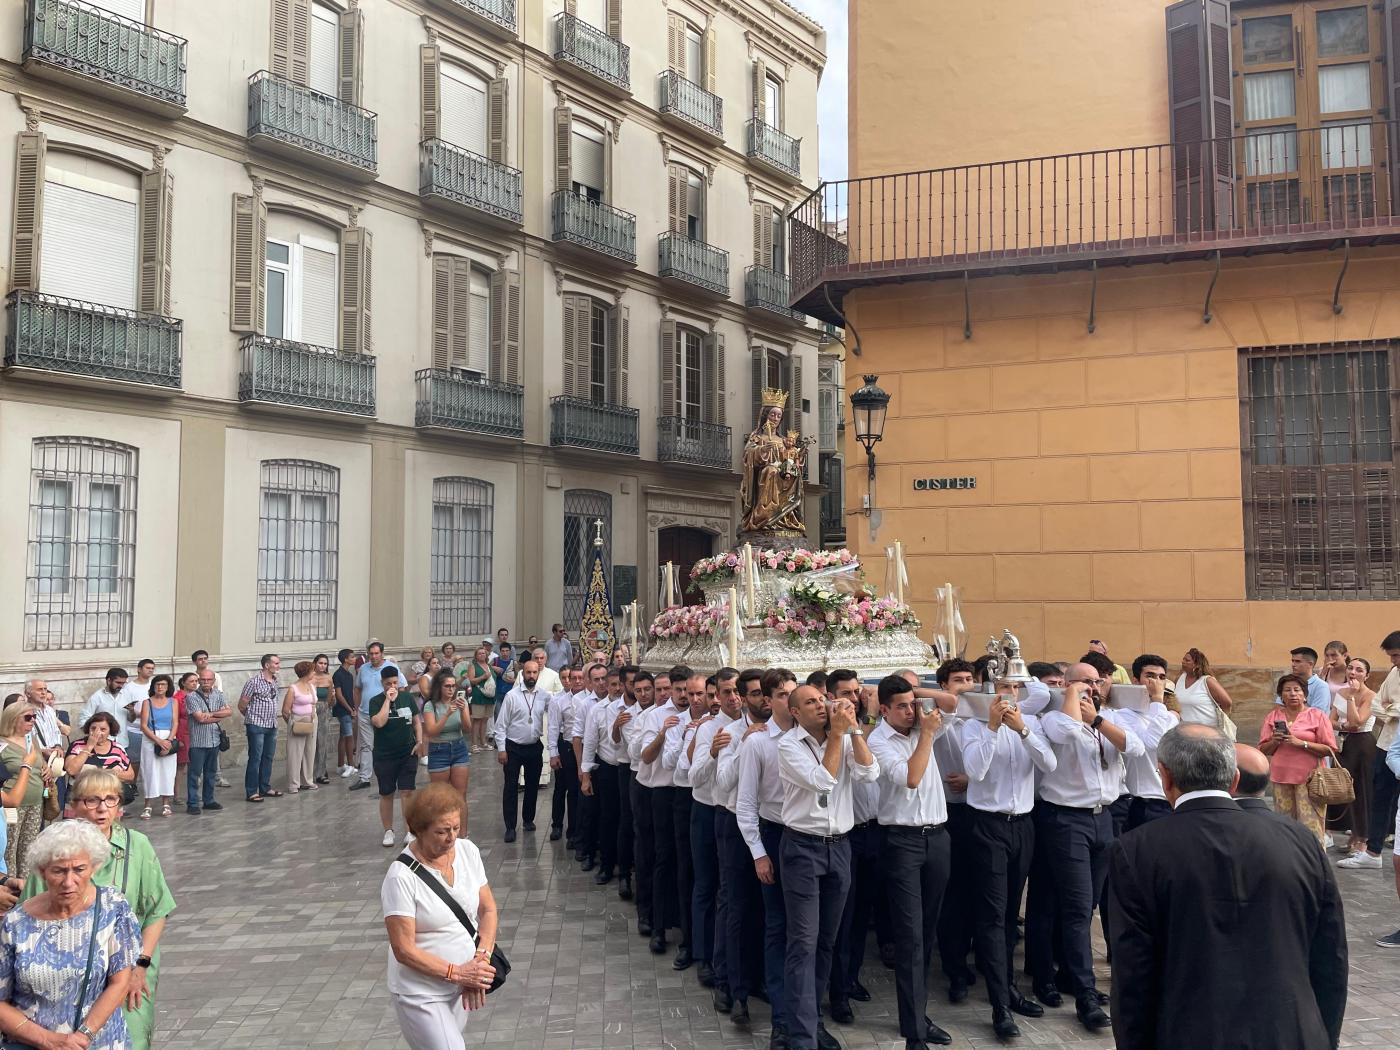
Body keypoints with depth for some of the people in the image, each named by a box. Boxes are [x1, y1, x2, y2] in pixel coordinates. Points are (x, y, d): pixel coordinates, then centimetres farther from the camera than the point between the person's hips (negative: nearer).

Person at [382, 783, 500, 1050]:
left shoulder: (468, 850, -6)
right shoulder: (401, 877, -23)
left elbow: (488, 909, 1)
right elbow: (404, 950, -20)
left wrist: (481, 960, -13)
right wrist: (456, 973, -20)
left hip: (461, 987, 6)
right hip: (422, 995, -5)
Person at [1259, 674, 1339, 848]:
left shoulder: (1317, 715, 3)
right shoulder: (1273, 716, 13)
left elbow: (1329, 749, -3)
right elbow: (1264, 750, 14)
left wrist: (1301, 743, -13)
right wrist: (1275, 741, -6)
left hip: (1308, 777, -3)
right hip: (1281, 777, 4)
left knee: (1311, 826, -9)